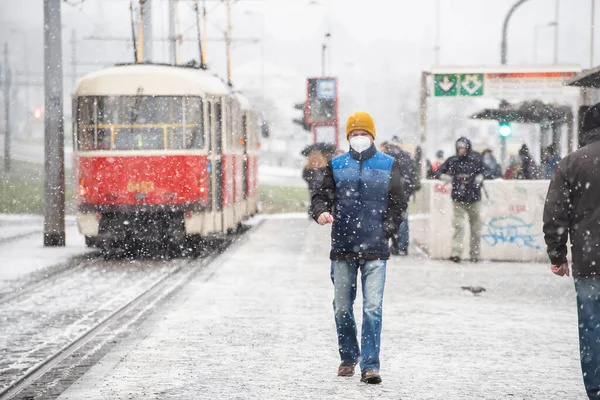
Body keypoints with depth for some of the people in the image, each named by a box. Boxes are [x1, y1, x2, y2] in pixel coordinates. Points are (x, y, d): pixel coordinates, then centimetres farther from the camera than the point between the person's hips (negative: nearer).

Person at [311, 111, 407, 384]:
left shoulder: (389, 166, 6)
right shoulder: (336, 166, 9)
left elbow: (398, 204, 9)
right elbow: (322, 196, 6)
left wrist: (386, 231, -1)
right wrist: (320, 212, -16)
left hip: (375, 250, -2)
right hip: (342, 249, 2)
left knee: (373, 308, -9)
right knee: (342, 308, 9)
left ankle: (370, 365, -8)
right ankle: (348, 358, 27)